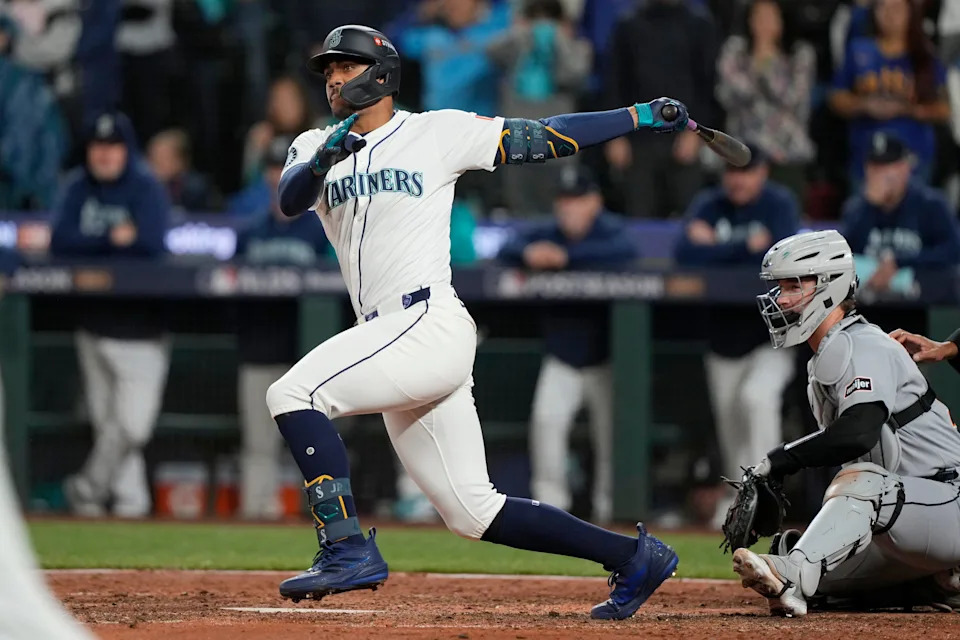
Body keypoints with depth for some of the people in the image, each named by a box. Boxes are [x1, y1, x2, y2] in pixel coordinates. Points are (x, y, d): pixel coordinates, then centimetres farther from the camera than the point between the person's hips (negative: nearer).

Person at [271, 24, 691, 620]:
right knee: (472, 511, 7)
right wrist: (322, 162, -24)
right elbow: (290, 199, -3)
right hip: (388, 337, 7)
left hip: (429, 323, -7)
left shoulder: (437, 133, 5)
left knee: (294, 393, -22)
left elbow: (539, 138, 5)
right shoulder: (316, 147, 17)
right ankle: (632, 556, 14)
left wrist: (639, 117, 0)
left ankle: (347, 548, -21)